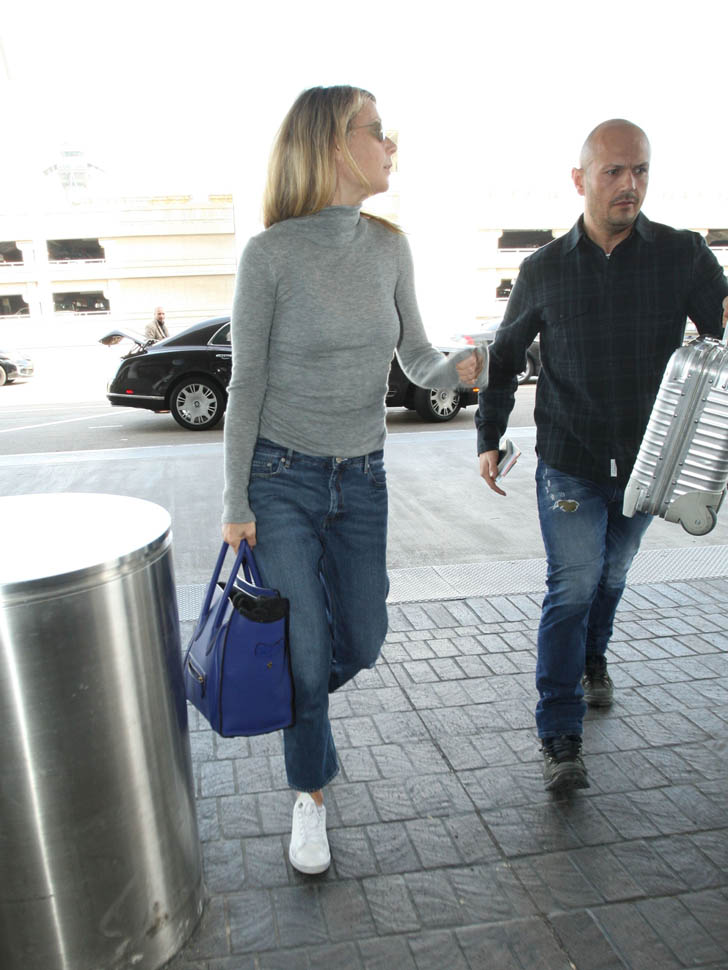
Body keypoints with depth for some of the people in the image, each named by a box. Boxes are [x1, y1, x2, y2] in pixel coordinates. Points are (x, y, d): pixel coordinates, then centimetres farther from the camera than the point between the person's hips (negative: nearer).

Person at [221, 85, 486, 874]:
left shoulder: (388, 247, 1)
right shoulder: (268, 254, -12)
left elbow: (415, 359, 6)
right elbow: (247, 382, -8)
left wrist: (457, 367, -18)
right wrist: (236, 503, -6)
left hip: (361, 477, 5)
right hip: (281, 476, -4)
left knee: (362, 642, 12)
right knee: (308, 653, 2)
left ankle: (292, 696, 48)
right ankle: (311, 799, 30)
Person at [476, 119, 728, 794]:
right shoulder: (545, 269, -1)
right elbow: (504, 357, 9)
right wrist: (489, 437, 6)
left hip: (644, 461, 2)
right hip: (568, 466, -2)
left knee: (611, 578, 19)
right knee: (572, 589, -5)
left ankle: (592, 660, 48)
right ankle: (559, 737, 7)